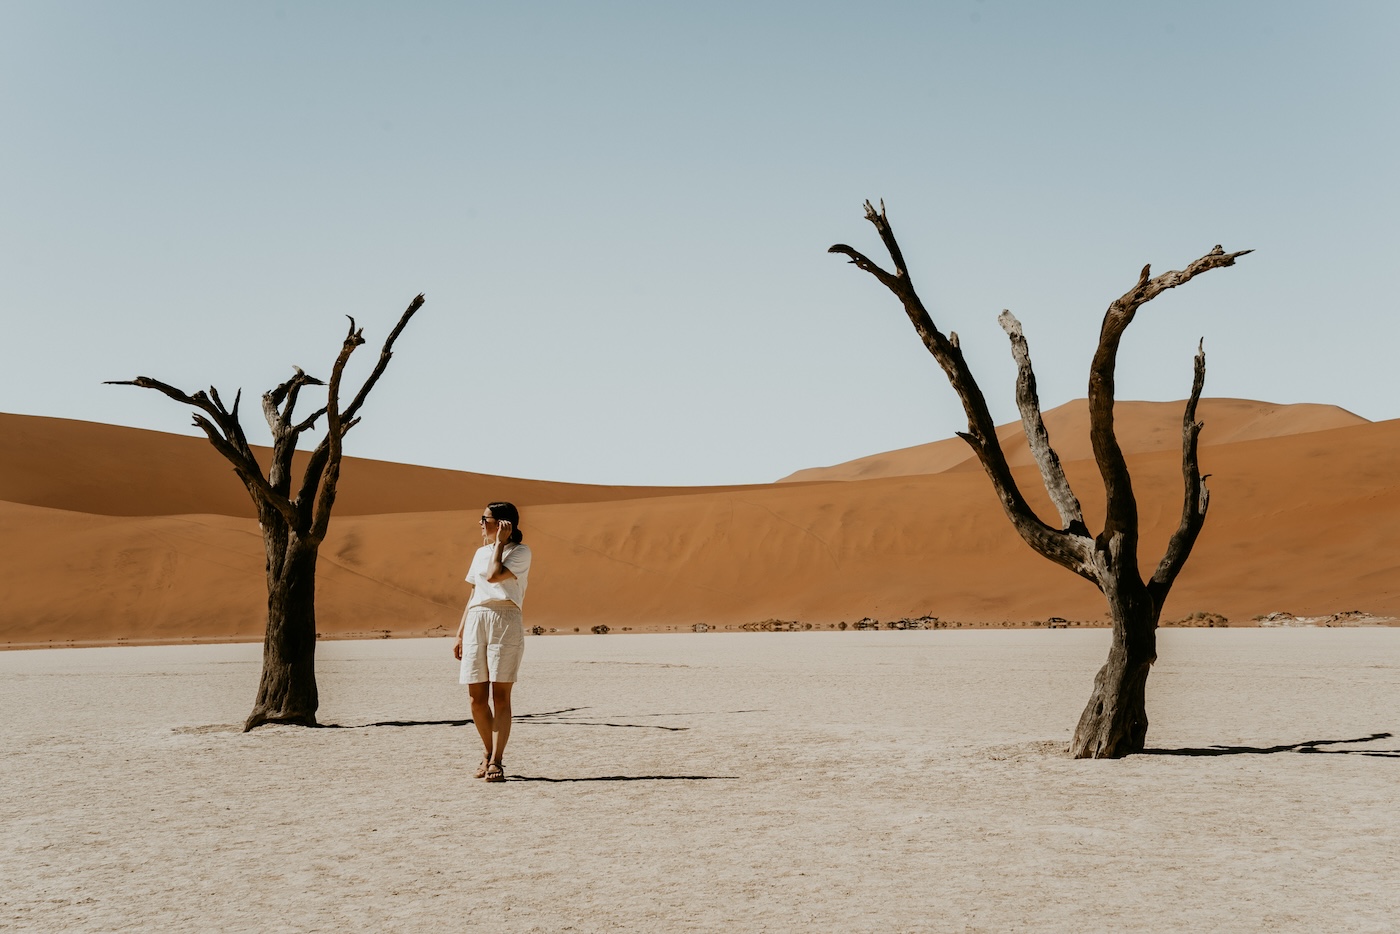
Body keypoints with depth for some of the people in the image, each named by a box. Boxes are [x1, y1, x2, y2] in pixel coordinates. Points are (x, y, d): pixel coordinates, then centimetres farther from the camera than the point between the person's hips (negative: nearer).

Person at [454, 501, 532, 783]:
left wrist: (500, 542, -4)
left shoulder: (520, 551, 1)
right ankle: (489, 752, 21)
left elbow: (494, 575, -15)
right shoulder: (480, 553, 21)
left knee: (500, 695, -9)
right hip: (475, 622, 6)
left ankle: (496, 761, -6)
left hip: (505, 622, -6)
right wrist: (460, 634, 18)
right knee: (477, 698, 3)